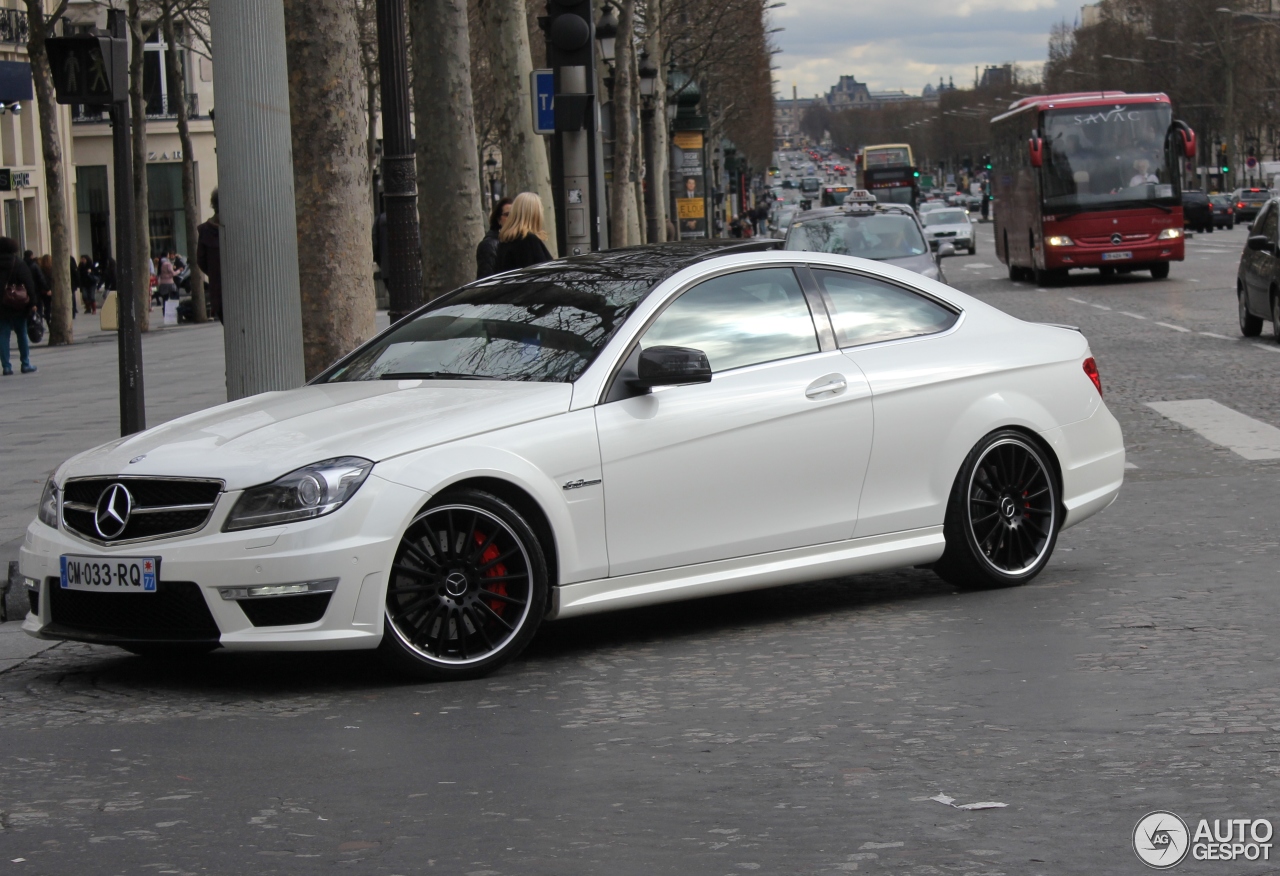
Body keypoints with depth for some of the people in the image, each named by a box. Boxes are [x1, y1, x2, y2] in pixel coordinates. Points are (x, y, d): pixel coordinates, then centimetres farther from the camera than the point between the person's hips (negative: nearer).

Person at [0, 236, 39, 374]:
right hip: (18, 306, -2)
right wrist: (32, 303, -6)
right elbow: (29, 285, -10)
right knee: (22, 334, 9)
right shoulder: (19, 264, -6)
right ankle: (26, 364, 11)